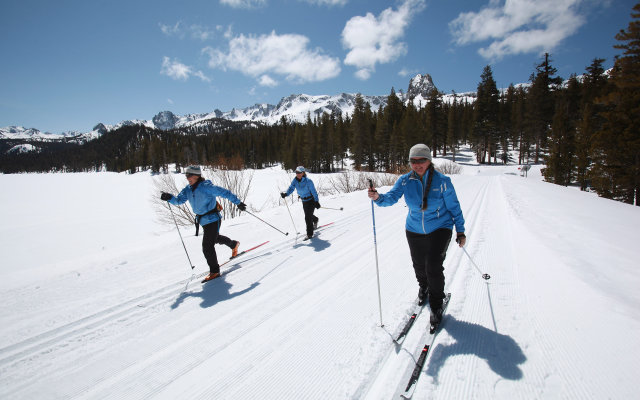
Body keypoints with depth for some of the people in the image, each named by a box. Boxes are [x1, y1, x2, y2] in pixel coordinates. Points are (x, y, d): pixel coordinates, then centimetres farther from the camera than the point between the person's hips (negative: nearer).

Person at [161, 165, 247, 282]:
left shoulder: (206, 187, -22)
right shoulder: (188, 189, 1)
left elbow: (224, 193, -19)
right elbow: (179, 200, 1)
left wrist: (238, 202, -17)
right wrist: (170, 198, -20)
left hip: (213, 219, -9)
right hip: (203, 221, 9)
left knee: (207, 246, -11)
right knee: (215, 238, 30)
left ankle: (214, 271, 3)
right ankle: (234, 244, 56)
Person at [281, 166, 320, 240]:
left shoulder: (308, 181, -24)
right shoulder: (295, 180, -8)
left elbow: (314, 192, -19)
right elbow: (291, 188, -8)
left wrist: (317, 202, -18)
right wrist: (285, 194, -28)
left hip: (311, 200, -7)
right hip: (304, 201, 7)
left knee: (308, 217, -12)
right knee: (308, 215, 24)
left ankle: (309, 234, 0)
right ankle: (315, 220, 58)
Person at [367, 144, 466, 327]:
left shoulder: (442, 181, -14)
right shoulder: (405, 181, -8)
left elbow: (454, 207, -4)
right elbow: (391, 197, -19)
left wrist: (460, 231, 0)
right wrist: (378, 197, -41)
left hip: (439, 229, -3)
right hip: (414, 231, 3)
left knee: (433, 267, -13)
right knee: (419, 266, 16)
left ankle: (436, 305, 13)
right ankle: (423, 287, 52)